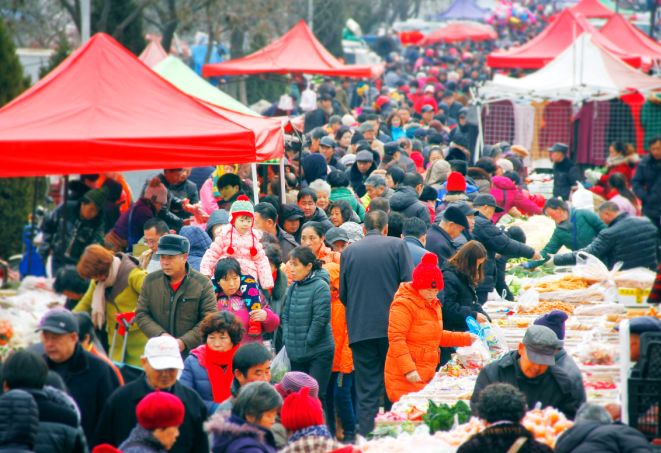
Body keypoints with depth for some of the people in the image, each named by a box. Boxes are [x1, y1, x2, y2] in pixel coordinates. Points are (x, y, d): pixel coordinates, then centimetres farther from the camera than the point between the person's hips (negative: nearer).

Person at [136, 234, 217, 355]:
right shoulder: (150, 281, 6)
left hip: (193, 355, -2)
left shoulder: (203, 284, -3)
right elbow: (141, 314, 6)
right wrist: (160, 335, -11)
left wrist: (184, 342, -16)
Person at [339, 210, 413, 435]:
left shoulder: (349, 252, 4)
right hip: (393, 325, -1)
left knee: (366, 391, 3)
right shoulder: (397, 245, -1)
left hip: (360, 330, 1)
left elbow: (343, 294, 8)